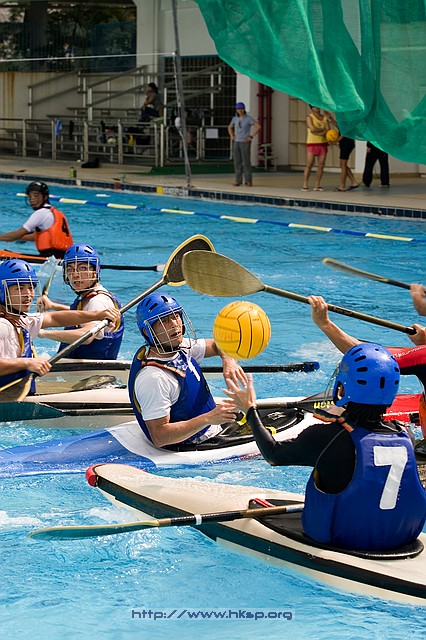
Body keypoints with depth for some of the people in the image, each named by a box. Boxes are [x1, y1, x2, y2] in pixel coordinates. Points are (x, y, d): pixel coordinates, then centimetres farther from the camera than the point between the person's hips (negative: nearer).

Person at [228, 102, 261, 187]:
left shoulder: (249, 118, -10)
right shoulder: (235, 118, 8)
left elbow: (258, 127, -15)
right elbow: (230, 127, 26)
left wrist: (251, 137, -16)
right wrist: (232, 136, 9)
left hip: (245, 143, -5)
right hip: (237, 142, 5)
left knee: (246, 162, -7)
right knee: (237, 162, 3)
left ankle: (248, 181, 0)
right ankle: (238, 181, 8)